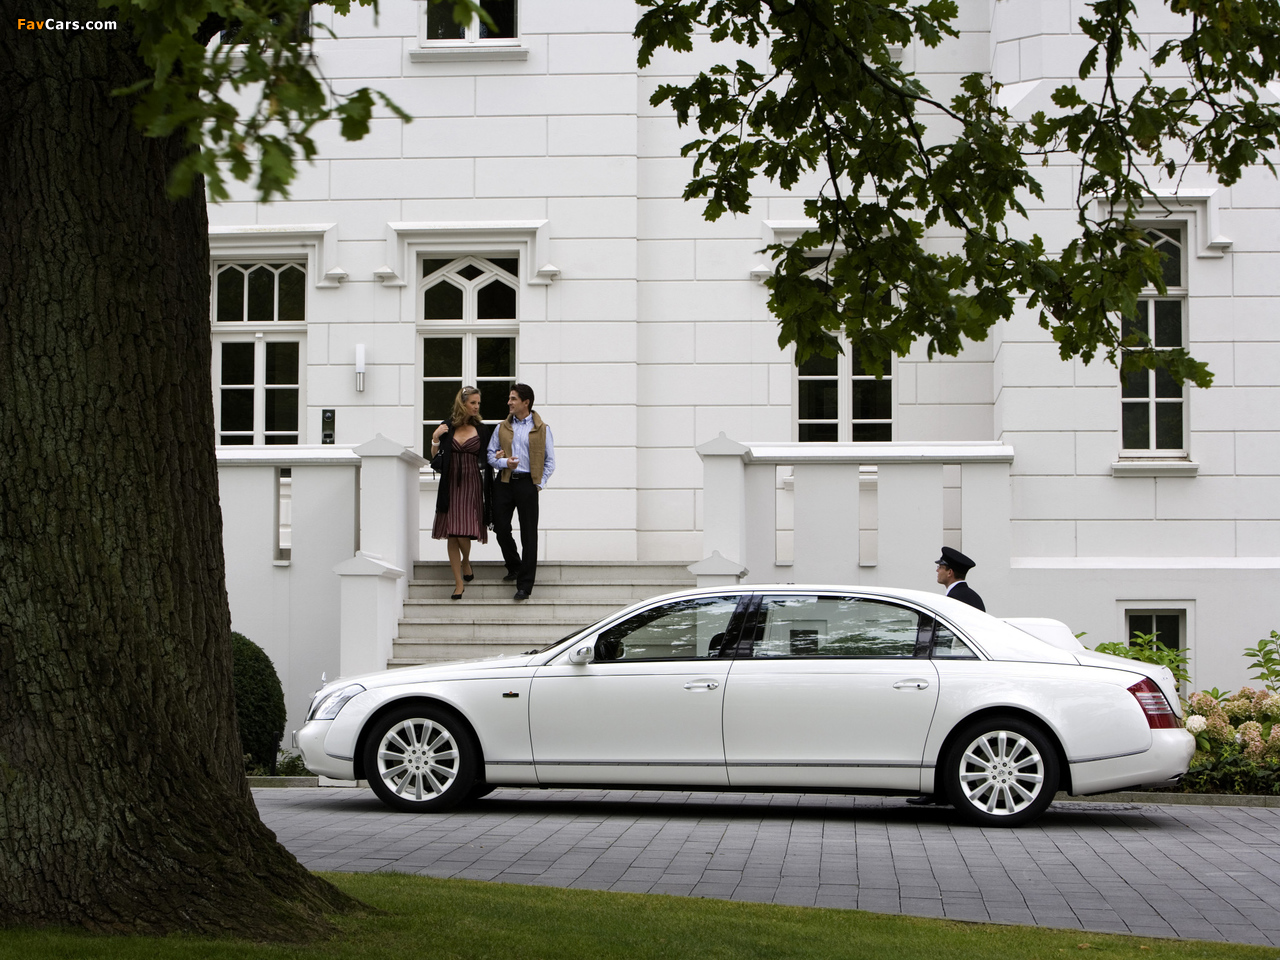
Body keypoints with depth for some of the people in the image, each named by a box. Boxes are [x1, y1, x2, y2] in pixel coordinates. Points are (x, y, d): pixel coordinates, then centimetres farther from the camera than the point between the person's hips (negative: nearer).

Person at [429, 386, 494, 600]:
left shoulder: (482, 430, 6)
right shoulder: (447, 427, 6)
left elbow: (487, 458, 13)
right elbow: (435, 458, 7)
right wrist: (435, 440, -8)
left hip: (472, 485, -1)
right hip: (451, 484, 1)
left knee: (464, 533, -11)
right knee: (452, 535, 0)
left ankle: (466, 563, 22)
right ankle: (459, 582, 7)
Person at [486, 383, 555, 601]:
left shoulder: (541, 429, 4)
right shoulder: (502, 428, 13)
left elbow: (549, 461, 5)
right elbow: (490, 454, 12)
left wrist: (539, 483, -5)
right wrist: (503, 462, -9)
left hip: (527, 483, -4)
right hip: (504, 483, 4)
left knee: (528, 534, -4)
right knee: (500, 527, 3)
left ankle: (524, 585, -2)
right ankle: (514, 567, 30)